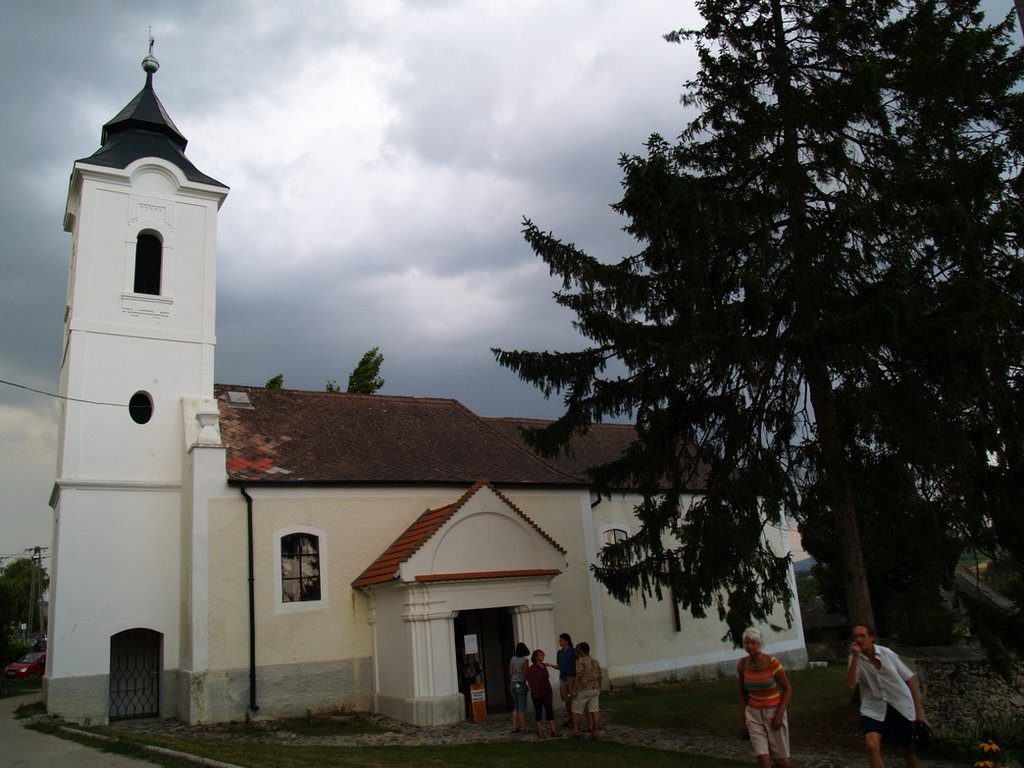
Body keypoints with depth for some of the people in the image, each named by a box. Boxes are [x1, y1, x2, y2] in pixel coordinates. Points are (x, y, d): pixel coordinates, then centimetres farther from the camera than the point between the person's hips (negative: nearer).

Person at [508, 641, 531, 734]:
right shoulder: (525, 660, -11)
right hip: (521, 684, -6)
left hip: (512, 684, 6)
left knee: (515, 706, 15)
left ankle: (515, 727, 16)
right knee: (522, 708, 1)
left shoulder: (513, 659, 5)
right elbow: (525, 673, -13)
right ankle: (523, 728, 4)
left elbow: (510, 673, 9)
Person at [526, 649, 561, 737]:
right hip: (537, 693, -6)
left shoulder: (544, 666, 9)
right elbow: (530, 681, -13)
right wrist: (535, 692, -17)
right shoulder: (532, 668, -10)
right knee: (538, 711, 2)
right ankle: (539, 731, 11)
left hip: (546, 692, 6)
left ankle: (553, 730, 6)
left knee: (550, 710, 4)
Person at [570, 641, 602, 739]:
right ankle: (596, 732, 2)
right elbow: (599, 677, 10)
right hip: (594, 689, 6)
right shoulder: (595, 661, 7)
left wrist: (574, 690, -15)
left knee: (576, 710, 7)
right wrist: (599, 689, 19)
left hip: (583, 689, -6)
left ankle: (575, 731, 7)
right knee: (594, 711, 5)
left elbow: (578, 676, -19)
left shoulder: (581, 662, -13)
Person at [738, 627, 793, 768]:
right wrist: (742, 717, 5)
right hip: (754, 714, 2)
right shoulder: (742, 664, -8)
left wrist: (780, 714, -17)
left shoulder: (772, 662, -19)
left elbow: (788, 689, -10)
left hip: (774, 712, -2)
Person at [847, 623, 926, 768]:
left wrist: (918, 709, -2)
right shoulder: (855, 658, -8)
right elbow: (850, 684, -22)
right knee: (872, 745, -22)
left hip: (900, 707, 1)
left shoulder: (886, 653, -10)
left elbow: (910, 679, -1)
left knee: (908, 750, 15)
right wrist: (855, 657, -28)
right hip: (874, 710, -1)